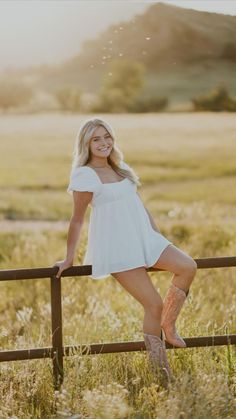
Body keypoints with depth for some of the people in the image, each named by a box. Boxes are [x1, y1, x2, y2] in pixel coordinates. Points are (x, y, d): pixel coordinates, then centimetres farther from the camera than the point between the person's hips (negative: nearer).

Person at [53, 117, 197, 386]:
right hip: (116, 248, -7)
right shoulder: (86, 175, -8)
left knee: (187, 267, -13)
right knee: (154, 305, -11)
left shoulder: (119, 169, 16)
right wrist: (69, 258, -1)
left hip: (142, 239, 8)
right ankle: (160, 371, 1)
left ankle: (169, 328, 2)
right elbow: (77, 220, -5)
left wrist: (160, 239, 21)